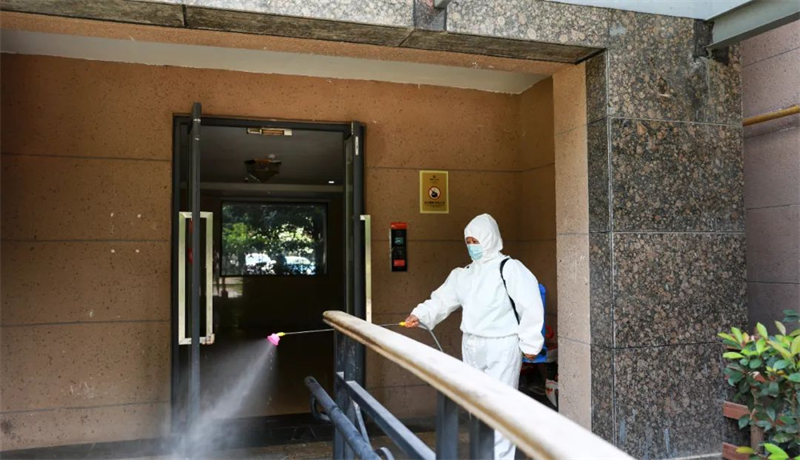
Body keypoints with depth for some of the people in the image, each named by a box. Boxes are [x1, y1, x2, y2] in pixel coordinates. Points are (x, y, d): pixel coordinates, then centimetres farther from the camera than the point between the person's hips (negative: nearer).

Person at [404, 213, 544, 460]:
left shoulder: (509, 268, -11)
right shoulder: (464, 274, 11)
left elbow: (531, 306, -13)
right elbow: (442, 299, 7)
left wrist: (530, 343, -12)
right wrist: (420, 315, -9)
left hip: (502, 347, -8)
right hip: (472, 347, 8)